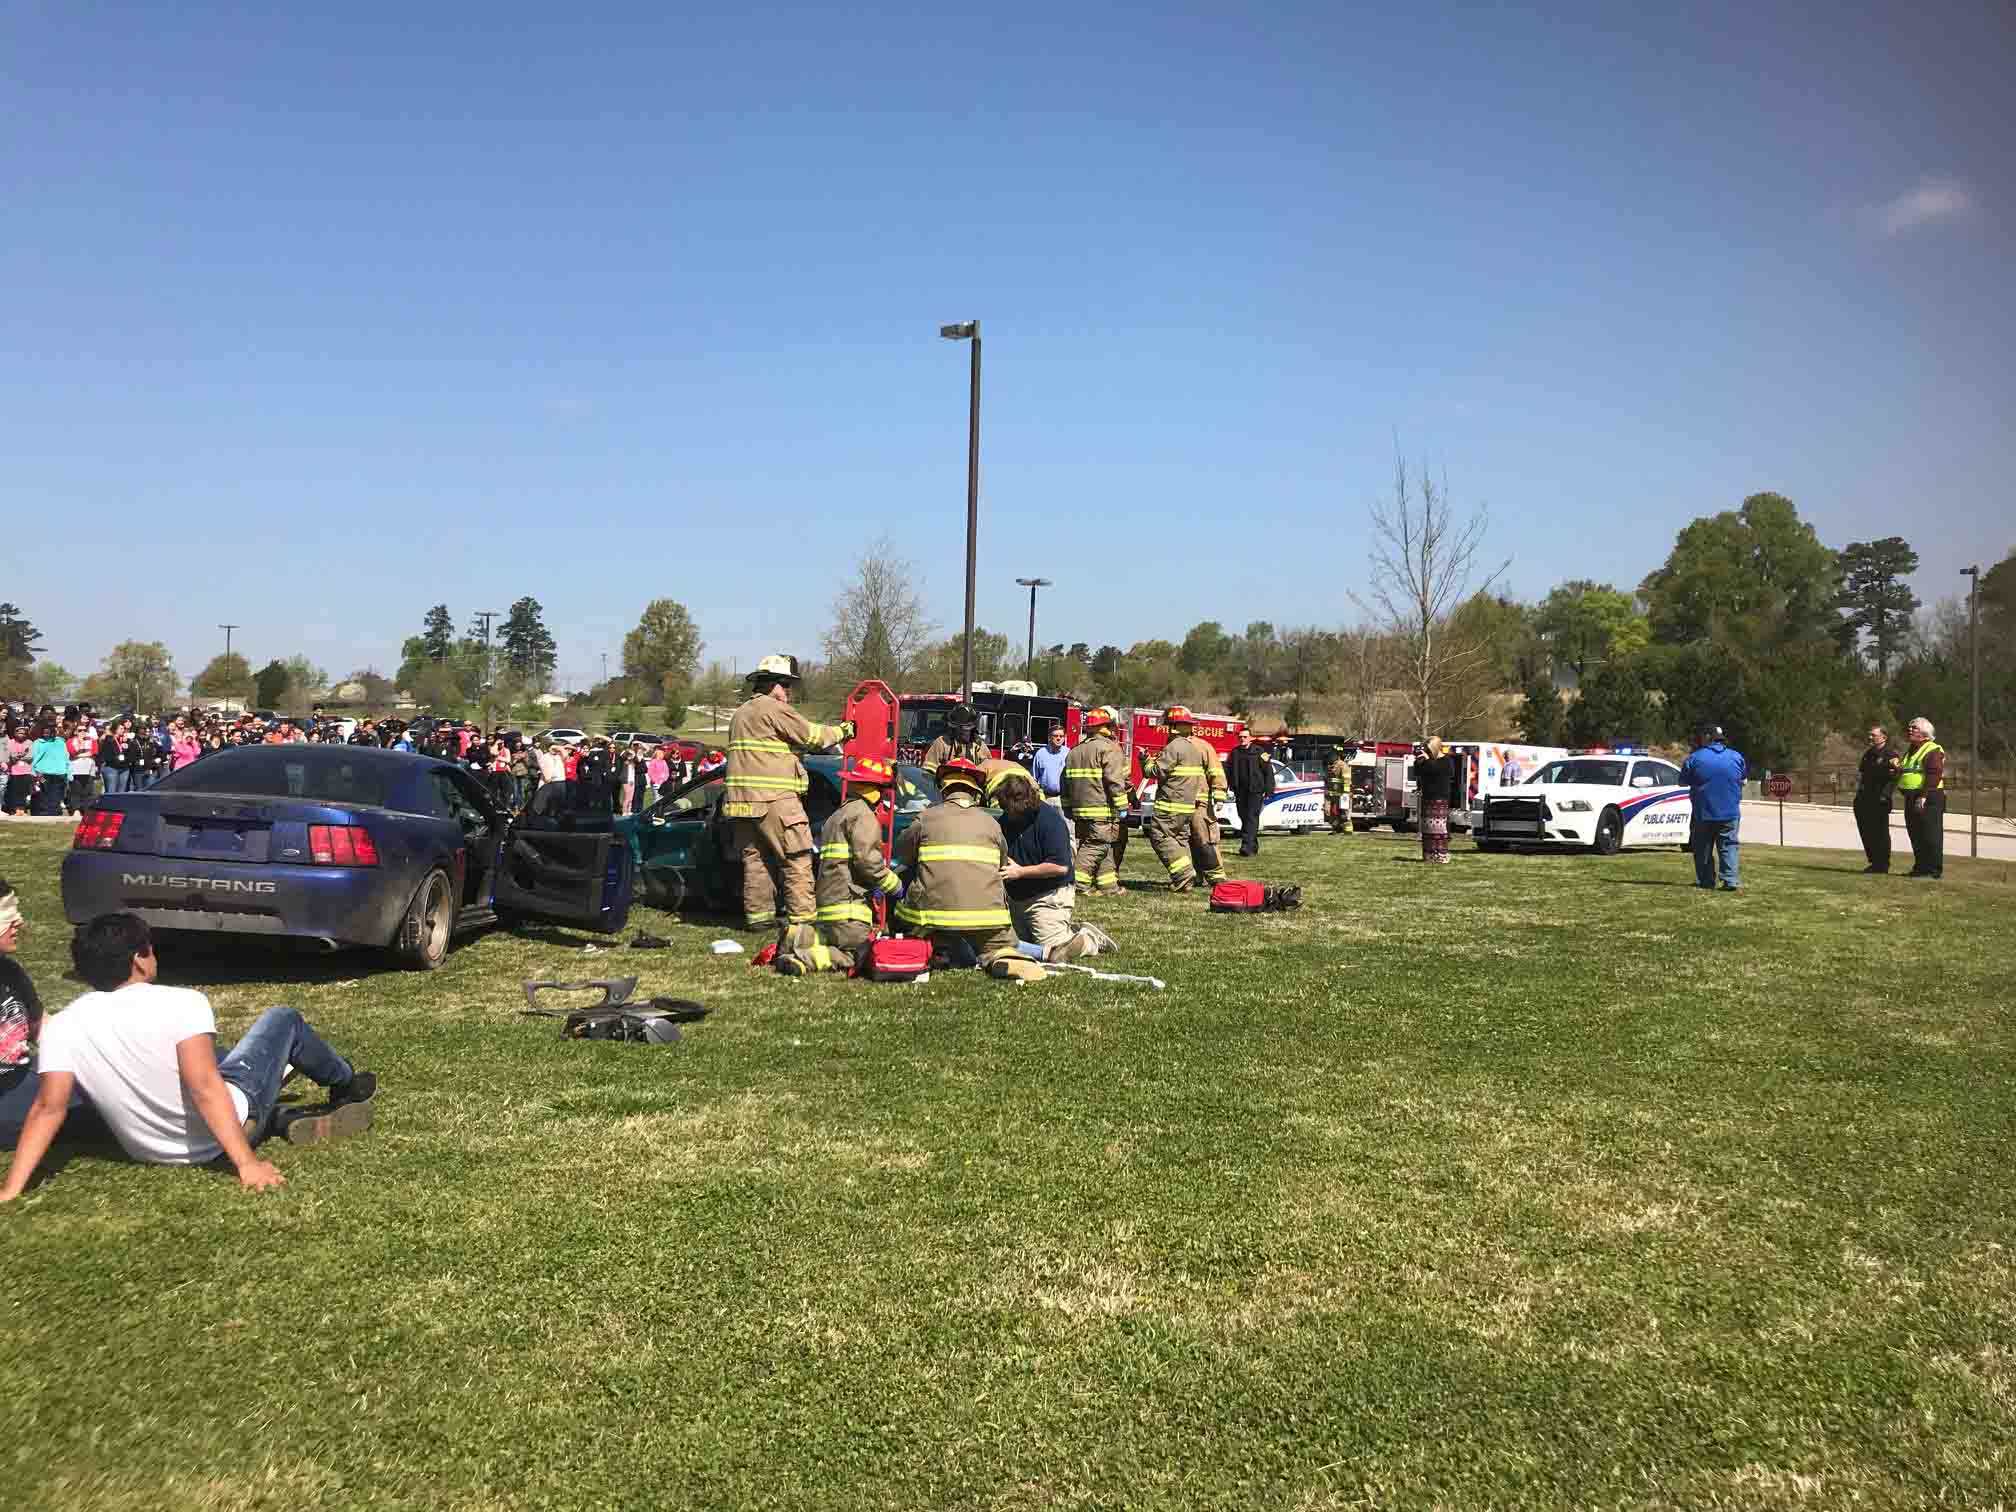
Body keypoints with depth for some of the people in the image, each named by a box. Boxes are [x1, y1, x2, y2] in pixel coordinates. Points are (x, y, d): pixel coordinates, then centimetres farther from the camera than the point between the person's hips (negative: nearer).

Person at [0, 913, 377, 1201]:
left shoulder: (61, 1027, -12)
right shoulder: (181, 1003, -25)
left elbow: (48, 1108, -18)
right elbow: (204, 1088, -32)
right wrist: (246, 1163, -33)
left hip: (150, 1150, 5)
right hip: (220, 1137, -5)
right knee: (283, 1019, 18)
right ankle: (347, 1085, 42)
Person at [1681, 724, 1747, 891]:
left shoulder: (1695, 758, -8)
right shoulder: (1737, 757, 2)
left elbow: (1683, 781, 0)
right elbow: (1744, 776, 17)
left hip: (1704, 813, -2)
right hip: (1730, 813, 2)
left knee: (1703, 849, 10)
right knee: (1728, 846, 5)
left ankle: (1705, 881, 9)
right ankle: (1730, 881, -7)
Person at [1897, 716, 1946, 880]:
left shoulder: (1933, 751, -10)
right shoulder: (1910, 752, 20)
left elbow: (1935, 775, -21)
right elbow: (1904, 773, 31)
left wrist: (1924, 796, -26)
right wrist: (1898, 770, 10)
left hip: (1929, 799, -10)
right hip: (1911, 798, 10)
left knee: (1931, 836, -6)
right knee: (1915, 835, 14)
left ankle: (1934, 870, -3)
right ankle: (1921, 867, 23)